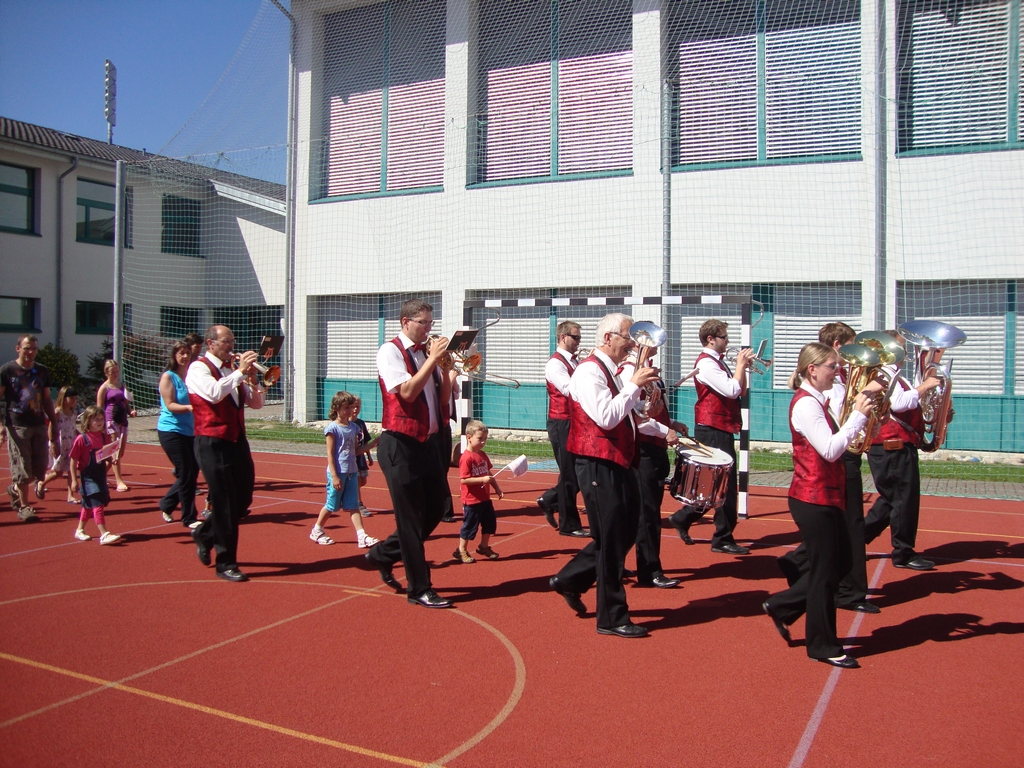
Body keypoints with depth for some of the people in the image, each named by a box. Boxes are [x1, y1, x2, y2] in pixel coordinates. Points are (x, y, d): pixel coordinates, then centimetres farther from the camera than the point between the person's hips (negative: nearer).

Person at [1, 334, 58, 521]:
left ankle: (15, 489, 32)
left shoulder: (42, 371, 11)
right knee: (22, 468, -2)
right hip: (17, 426, -4)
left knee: (40, 467, 5)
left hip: (39, 425, 5)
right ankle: (24, 507, 11)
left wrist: (54, 424, 16)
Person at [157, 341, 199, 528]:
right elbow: (170, 405, -14)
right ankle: (189, 518, 4)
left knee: (193, 472, 9)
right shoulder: (168, 377, -7)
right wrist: (189, 407, -30)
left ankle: (166, 505, 31)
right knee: (186, 473, -7)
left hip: (190, 430, 6)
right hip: (171, 430, -6)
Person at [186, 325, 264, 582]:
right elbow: (214, 393, -26)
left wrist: (251, 379, -4)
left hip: (237, 441, 7)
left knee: (243, 500, 12)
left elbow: (256, 403, 12)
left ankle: (204, 534, 36)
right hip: (213, 443, -7)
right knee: (225, 505, -4)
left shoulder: (232, 370, 16)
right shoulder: (199, 368, -5)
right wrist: (240, 372, -19)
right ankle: (226, 564, 8)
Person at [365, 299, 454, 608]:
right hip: (400, 445, -7)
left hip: (428, 441, 7)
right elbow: (407, 391, -21)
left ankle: (383, 554, 32)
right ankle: (419, 589, 12)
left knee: (435, 510, 13)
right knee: (411, 518, 0)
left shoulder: (427, 352, 11)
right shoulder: (390, 351, -8)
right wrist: (433, 359, -18)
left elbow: (444, 397, 9)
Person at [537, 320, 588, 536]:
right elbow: (570, 389, -27)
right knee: (569, 474, -1)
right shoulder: (555, 363, -12)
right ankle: (569, 525, 12)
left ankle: (549, 500, 30)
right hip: (561, 423, -8)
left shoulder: (576, 363, 13)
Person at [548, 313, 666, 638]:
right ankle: (612, 618, 12)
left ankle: (570, 579, 30)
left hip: (619, 463, 10)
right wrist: (634, 385, -21)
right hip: (599, 465, -10)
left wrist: (663, 431, 19)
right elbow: (606, 417, -26)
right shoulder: (589, 371, -15)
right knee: (611, 540, -2)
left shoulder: (613, 372, 16)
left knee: (625, 534, 16)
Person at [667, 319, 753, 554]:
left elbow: (740, 391, 16)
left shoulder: (718, 362, 16)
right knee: (726, 484, -5)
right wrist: (740, 364, -9)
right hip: (713, 429, -10)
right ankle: (723, 539, 4)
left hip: (719, 430, 10)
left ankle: (683, 518, 26)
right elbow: (732, 390, -22)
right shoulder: (706, 363, -15)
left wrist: (743, 366, 5)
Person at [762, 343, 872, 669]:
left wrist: (858, 416, 4)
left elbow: (833, 445, 13)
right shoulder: (806, 404, -18)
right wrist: (858, 416, -22)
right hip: (813, 498, -10)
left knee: (839, 563, 17)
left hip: (824, 497, 10)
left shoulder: (815, 402, 14)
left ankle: (781, 606, 26)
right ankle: (822, 646, 15)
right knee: (824, 571, 1)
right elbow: (830, 450, -25)